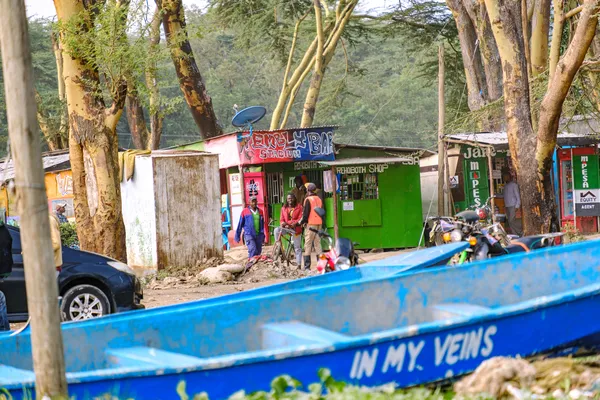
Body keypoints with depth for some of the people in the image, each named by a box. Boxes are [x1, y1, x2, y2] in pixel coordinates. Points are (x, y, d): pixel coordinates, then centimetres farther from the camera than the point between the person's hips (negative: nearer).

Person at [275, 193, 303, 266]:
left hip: (295, 229, -3)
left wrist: (294, 224, -24)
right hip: (286, 227, 3)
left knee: (297, 248, 0)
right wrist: (283, 223, -15)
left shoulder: (299, 207, 1)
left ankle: (299, 264, 7)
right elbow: (281, 219, 9)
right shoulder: (284, 208, 9)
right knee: (277, 230, -28)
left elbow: (300, 219, -6)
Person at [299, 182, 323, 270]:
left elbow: (306, 213, -13)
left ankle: (307, 266, -6)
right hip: (319, 223, 7)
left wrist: (302, 222, 0)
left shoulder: (308, 199, -9)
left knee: (308, 244, -4)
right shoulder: (319, 199, 12)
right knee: (318, 243, 11)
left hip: (310, 224, -7)